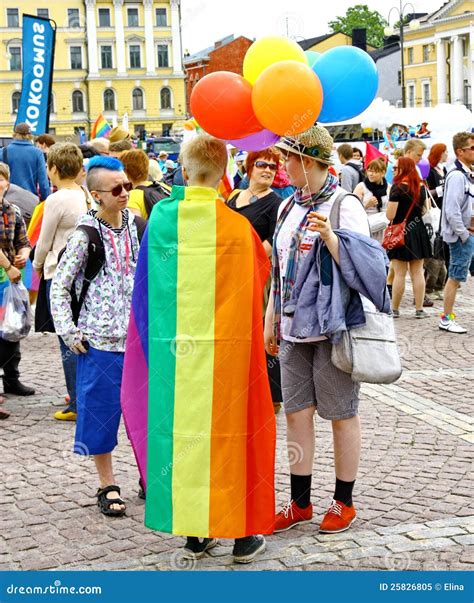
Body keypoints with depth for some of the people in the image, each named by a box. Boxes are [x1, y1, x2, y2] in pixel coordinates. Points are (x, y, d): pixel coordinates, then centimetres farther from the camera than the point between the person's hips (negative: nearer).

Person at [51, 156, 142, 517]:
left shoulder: (136, 226, 4)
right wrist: (68, 332, -9)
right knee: (101, 410, 3)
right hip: (100, 339, -4)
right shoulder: (86, 235, -9)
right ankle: (108, 485, 16)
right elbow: (59, 287, -4)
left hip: (139, 335, 4)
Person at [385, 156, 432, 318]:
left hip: (401, 232, -6)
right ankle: (419, 309, 10)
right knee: (418, 272, 8)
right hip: (418, 231, 6)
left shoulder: (398, 187, -14)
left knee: (399, 273, -1)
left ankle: (394, 309, 6)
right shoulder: (421, 187, 6)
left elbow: (390, 215, -16)